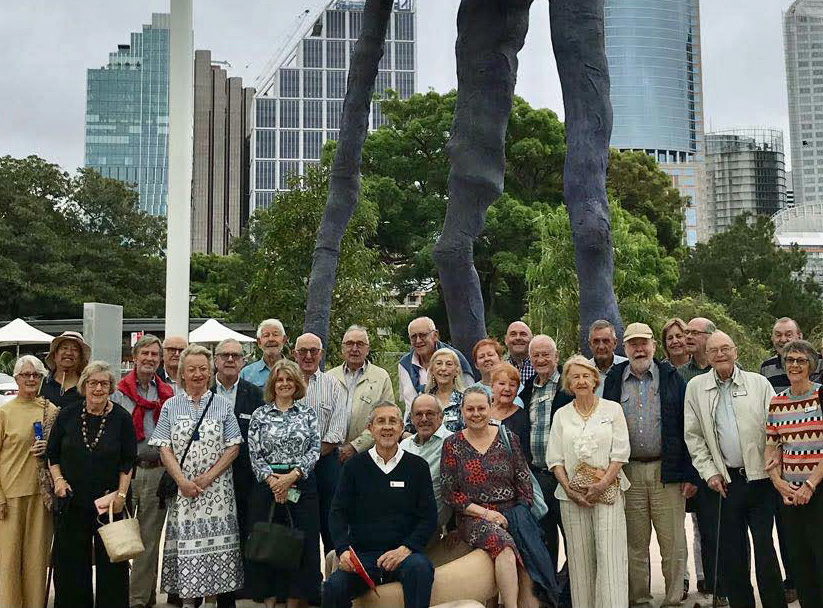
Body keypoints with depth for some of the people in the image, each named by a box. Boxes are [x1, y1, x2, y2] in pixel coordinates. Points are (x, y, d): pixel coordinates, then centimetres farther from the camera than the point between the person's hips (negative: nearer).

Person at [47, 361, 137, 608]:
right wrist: (58, 480, -3)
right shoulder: (67, 416, 3)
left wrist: (121, 494, -8)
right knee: (70, 563, 8)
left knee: (111, 563, 4)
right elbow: (52, 453, 11)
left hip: (110, 502, -2)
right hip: (72, 501, 2)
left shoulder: (121, 418, -2)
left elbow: (128, 461, -1)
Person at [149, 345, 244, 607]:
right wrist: (182, 481, -11)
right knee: (184, 542, 1)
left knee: (213, 543, 1)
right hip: (181, 488, 0)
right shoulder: (170, 406, 6)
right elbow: (164, 449, 0)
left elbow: (233, 447, 0)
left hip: (216, 488, 0)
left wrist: (208, 478, -10)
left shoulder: (223, 406, 4)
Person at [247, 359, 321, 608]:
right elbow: (254, 453, 1)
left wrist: (292, 475, -13)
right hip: (267, 484, 0)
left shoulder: (308, 412, 6)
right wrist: (271, 479, -13)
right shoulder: (260, 415, 7)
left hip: (301, 484, 0)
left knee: (300, 541, 0)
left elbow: (315, 449, -2)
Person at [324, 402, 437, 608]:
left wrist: (406, 548, -11)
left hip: (403, 553, 0)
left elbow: (429, 517, 5)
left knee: (419, 568, -35)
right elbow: (338, 514, 8)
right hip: (362, 554, 1)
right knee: (333, 587, -28)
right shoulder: (354, 466, 11)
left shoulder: (417, 466, 9)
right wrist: (343, 550, -10)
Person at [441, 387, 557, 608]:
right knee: (502, 541, -33)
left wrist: (521, 513, -5)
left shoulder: (508, 438, 9)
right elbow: (450, 493, 0)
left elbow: (524, 482, 10)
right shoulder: (452, 445, 4)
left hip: (511, 511, 2)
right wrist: (484, 513, -9)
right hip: (473, 517, -2)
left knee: (529, 546, -28)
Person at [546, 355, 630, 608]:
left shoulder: (612, 409, 5)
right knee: (579, 558, 3)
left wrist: (602, 484, -10)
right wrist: (569, 489, -5)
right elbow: (554, 458, 7)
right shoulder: (561, 415, 10)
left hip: (607, 491, -2)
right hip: (572, 495, 2)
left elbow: (620, 452, 0)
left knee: (610, 556, -9)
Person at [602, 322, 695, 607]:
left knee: (673, 543, 1)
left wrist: (690, 474, -4)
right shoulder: (614, 380, 8)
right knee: (635, 544, 8)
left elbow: (686, 427, 2)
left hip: (667, 471, -1)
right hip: (628, 473, 1)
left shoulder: (671, 377, 5)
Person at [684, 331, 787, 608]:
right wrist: (709, 472, 1)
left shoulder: (759, 383, 5)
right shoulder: (696, 387, 6)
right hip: (725, 480, 1)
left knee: (765, 546, 0)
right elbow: (693, 436, 7)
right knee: (731, 551, 4)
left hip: (760, 477, -1)